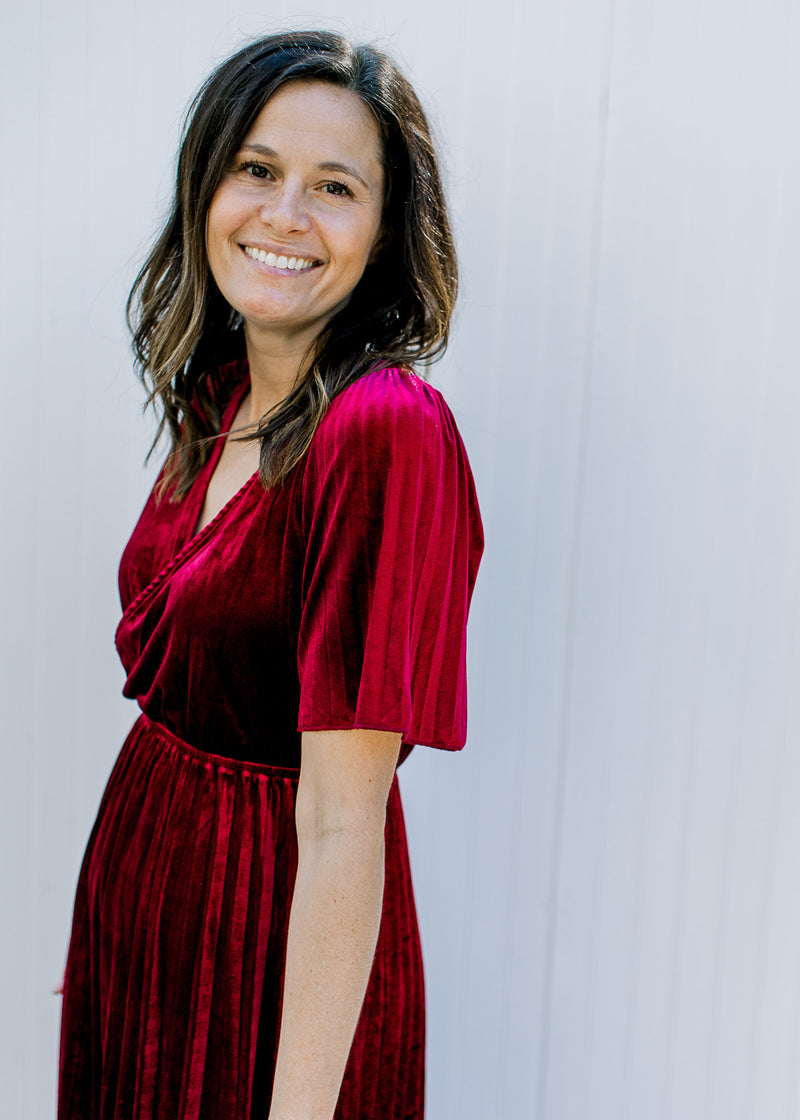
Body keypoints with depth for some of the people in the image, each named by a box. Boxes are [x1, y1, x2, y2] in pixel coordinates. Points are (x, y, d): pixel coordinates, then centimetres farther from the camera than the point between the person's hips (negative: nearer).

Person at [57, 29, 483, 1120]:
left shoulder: (386, 428, -24)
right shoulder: (218, 397, 2)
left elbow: (342, 823, -26)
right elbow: (175, 673, 8)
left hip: (272, 930, -7)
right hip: (144, 869, 8)